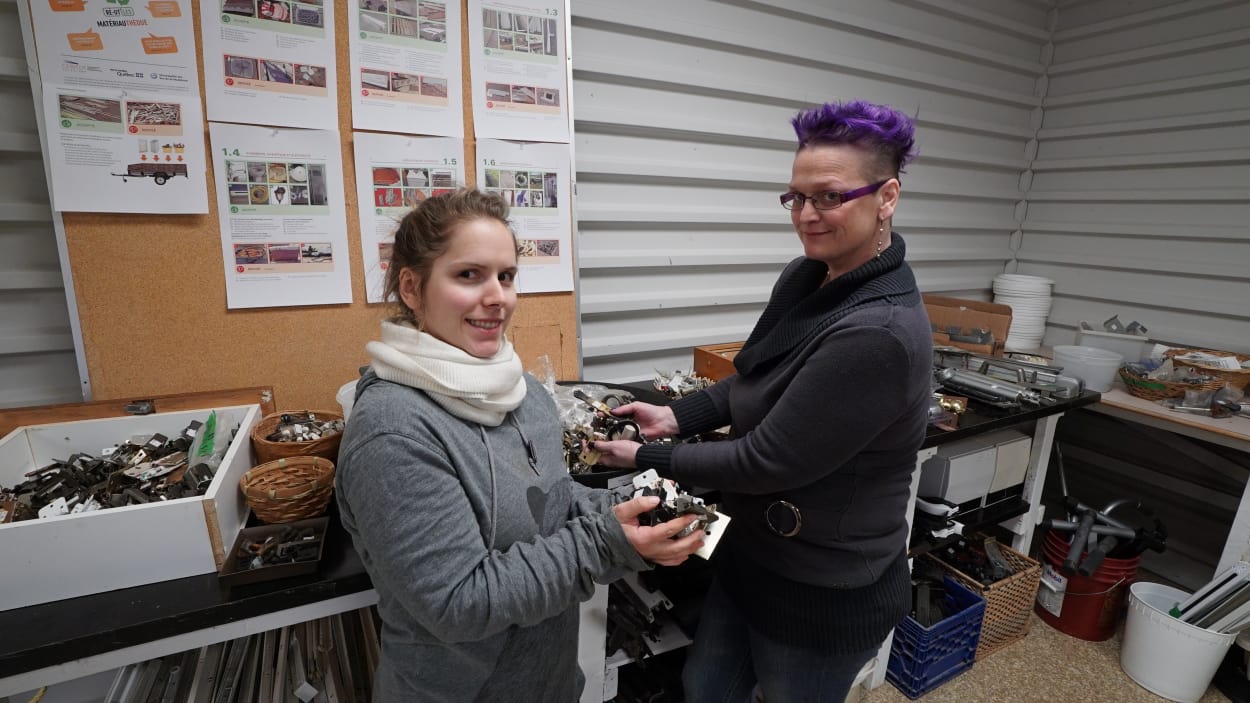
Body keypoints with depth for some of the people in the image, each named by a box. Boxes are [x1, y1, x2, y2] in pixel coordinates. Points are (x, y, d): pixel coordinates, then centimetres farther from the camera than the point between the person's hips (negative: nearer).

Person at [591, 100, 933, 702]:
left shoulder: (880, 334, -31)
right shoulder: (804, 278, -4)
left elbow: (768, 460, -27)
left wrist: (648, 457, -17)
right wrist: (677, 415, -5)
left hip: (826, 597, -7)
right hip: (750, 556, 8)